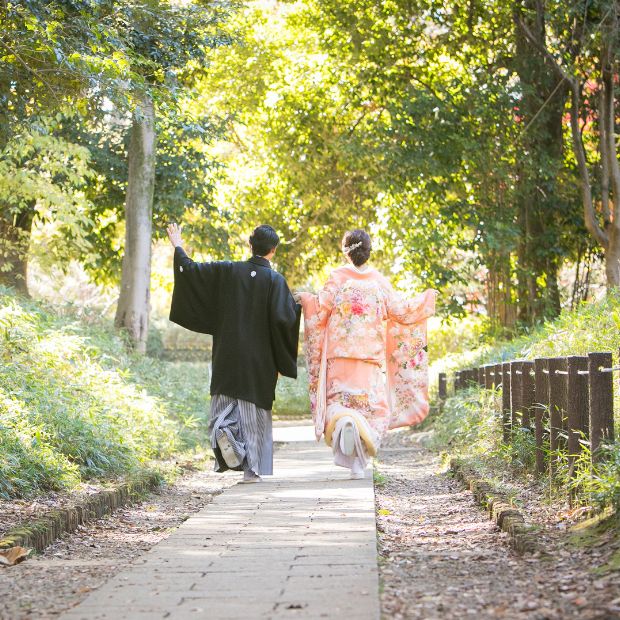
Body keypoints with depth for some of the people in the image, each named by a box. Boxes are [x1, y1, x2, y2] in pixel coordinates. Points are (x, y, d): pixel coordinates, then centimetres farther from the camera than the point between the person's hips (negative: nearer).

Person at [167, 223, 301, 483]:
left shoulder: (227, 271, -2)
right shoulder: (275, 280, -10)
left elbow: (190, 269, 3)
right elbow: (283, 318, -17)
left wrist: (178, 247, 20)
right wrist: (301, 307, 3)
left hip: (228, 355, 2)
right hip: (259, 361, -2)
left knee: (225, 401, 14)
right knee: (255, 412, 8)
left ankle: (225, 430, -19)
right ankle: (253, 469, 6)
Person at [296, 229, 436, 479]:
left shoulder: (338, 277, 0)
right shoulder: (379, 281, 4)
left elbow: (321, 310, -4)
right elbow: (401, 311, 8)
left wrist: (305, 298, 16)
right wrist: (426, 298, 24)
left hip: (340, 354, -1)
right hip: (372, 355, 1)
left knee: (339, 399, 4)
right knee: (371, 404, 4)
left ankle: (342, 420, -34)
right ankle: (358, 464, -15)